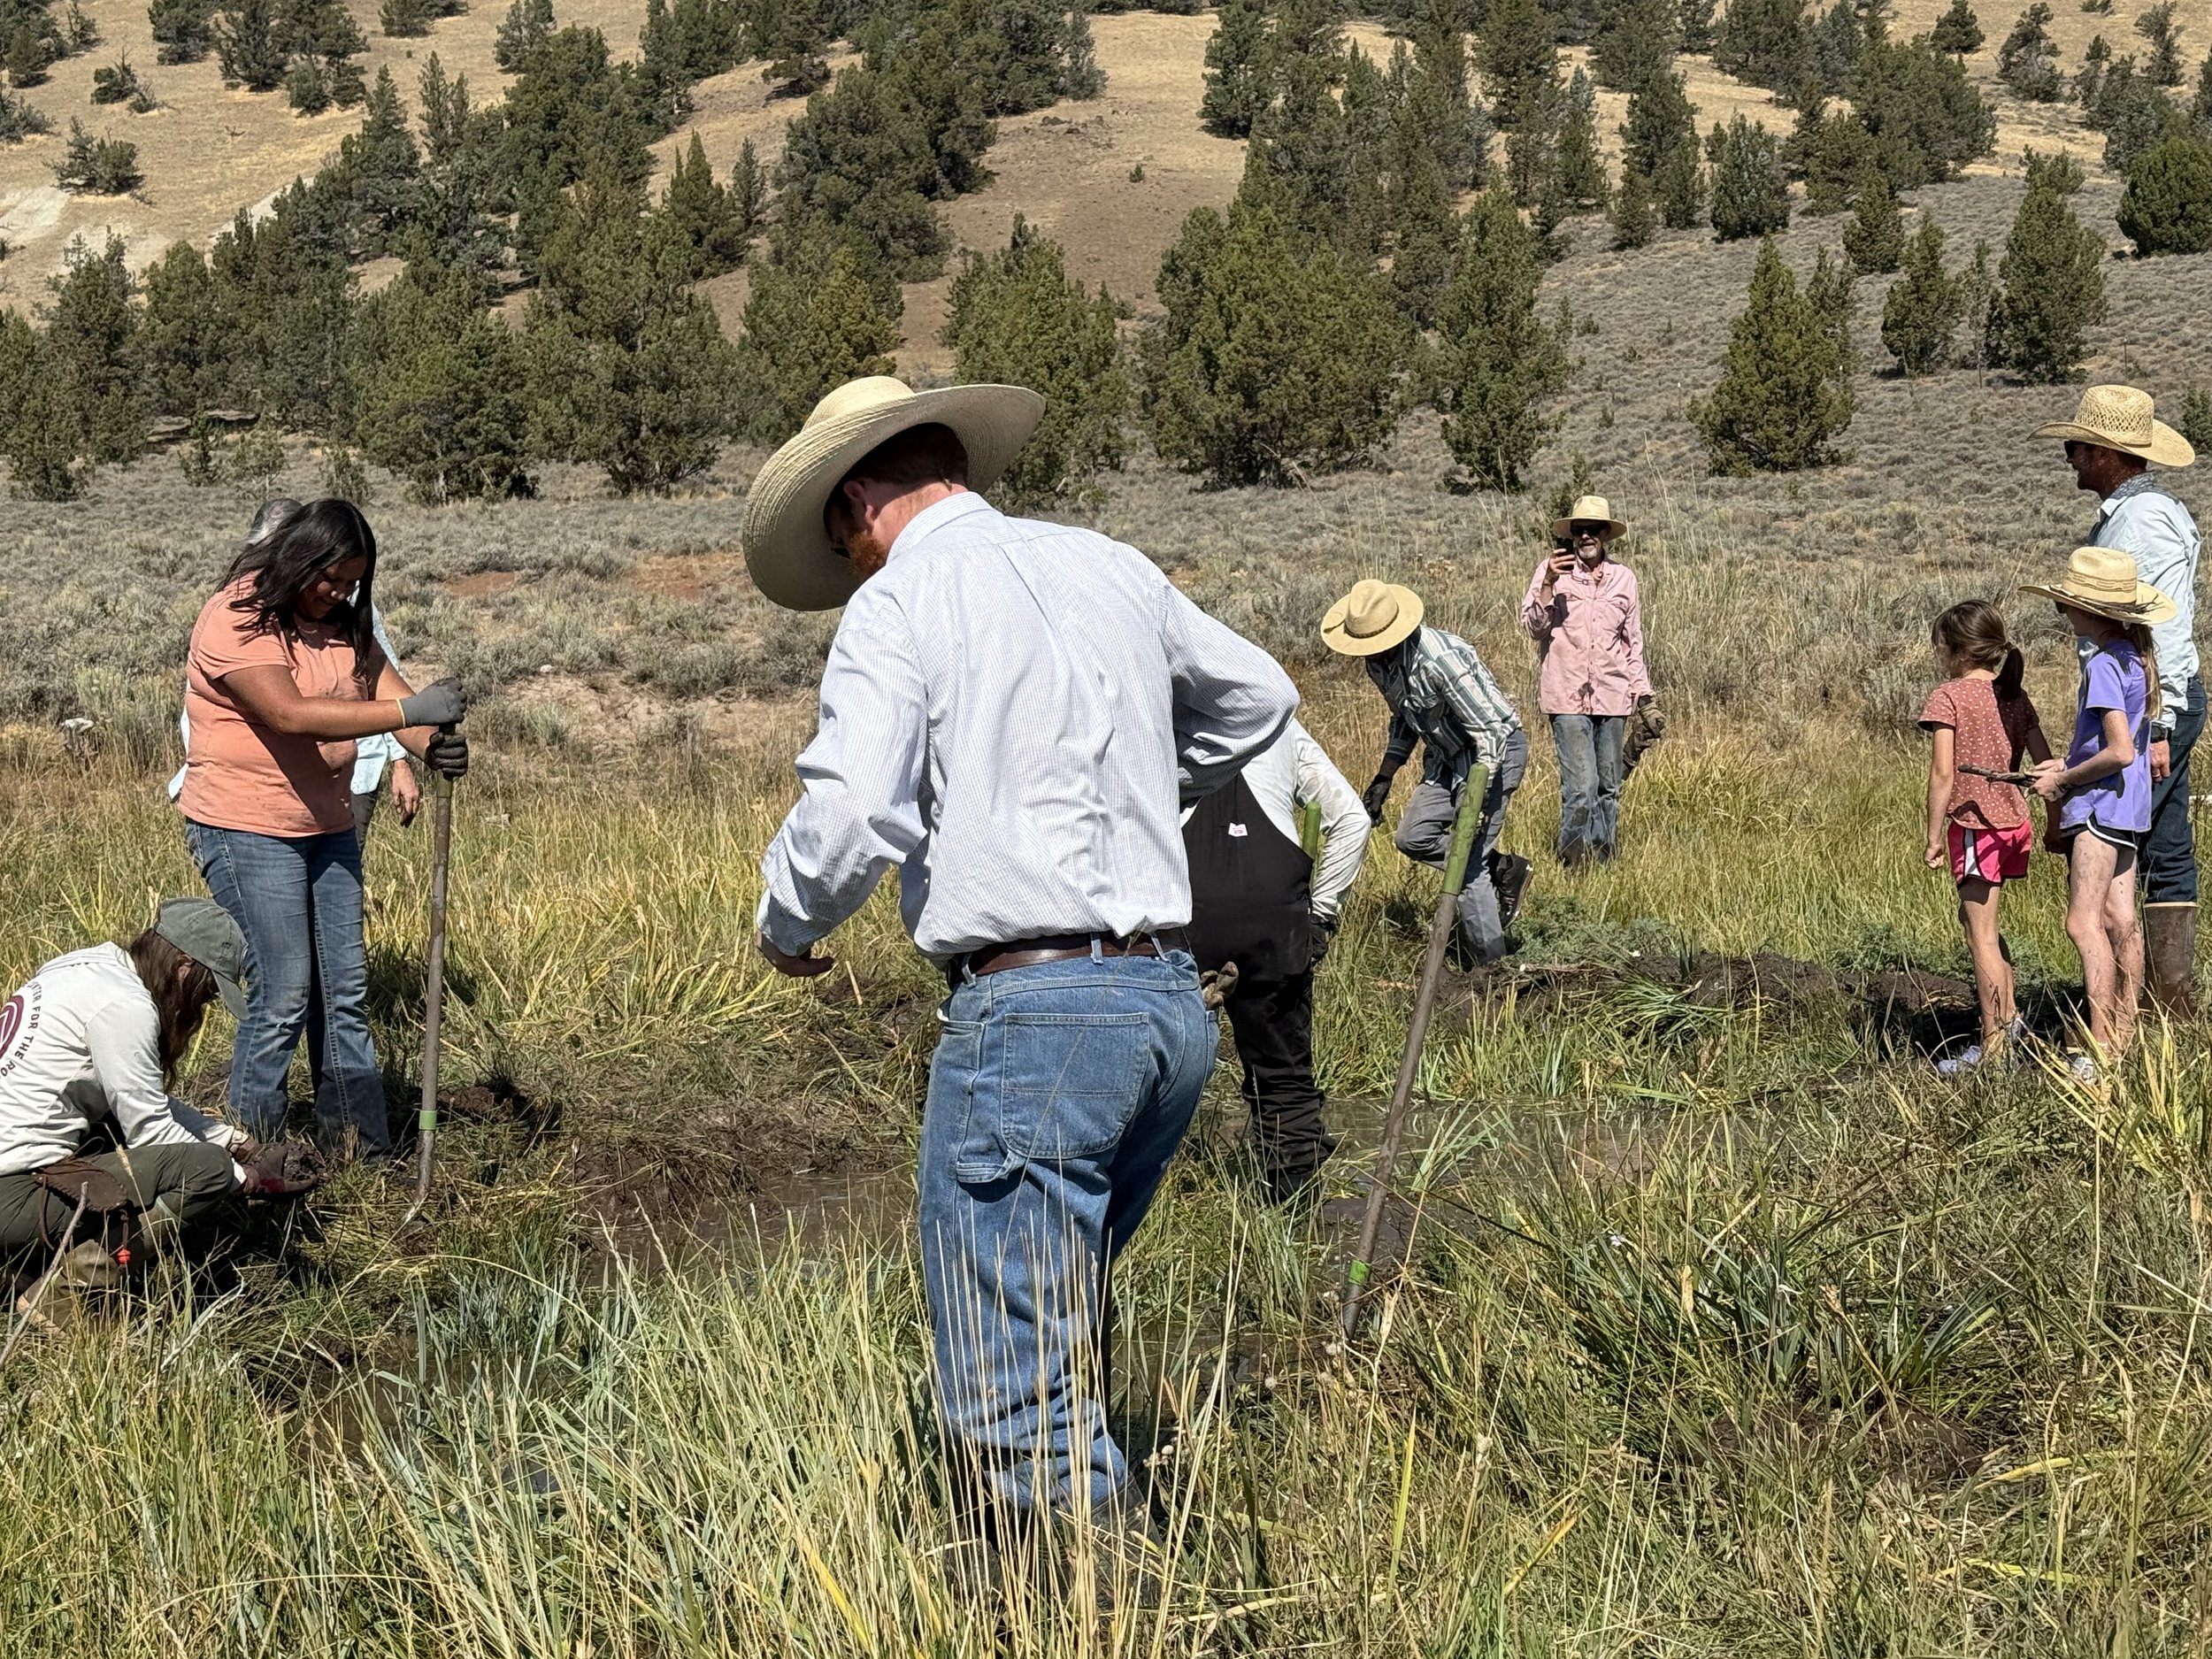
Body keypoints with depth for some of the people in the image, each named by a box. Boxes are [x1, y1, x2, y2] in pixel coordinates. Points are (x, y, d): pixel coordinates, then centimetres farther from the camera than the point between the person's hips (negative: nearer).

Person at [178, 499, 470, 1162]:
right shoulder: (235, 621, -17)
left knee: (346, 994, 10)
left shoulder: (341, 623, 8)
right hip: (247, 833, -8)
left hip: (326, 827, 8)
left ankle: (360, 1149, 18)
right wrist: (413, 712, -36)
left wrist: (435, 745, -27)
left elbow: (389, 691, -3)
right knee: (282, 999, -8)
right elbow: (291, 714, -31)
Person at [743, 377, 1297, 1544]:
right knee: (1054, 1325, 22)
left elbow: (851, 818, -17)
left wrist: (785, 928, 3)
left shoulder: (899, 603, -4)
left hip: (1030, 1011, -8)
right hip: (1172, 1002, 8)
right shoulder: (1110, 567, 16)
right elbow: (1259, 699, 31)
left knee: (1013, 1396, -4)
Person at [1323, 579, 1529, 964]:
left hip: (1495, 750, -9)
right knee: (1413, 837, 8)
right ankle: (1503, 869, 22)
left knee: (1466, 859, -10)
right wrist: (1383, 780, 14)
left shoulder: (1436, 659, -31)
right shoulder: (1379, 662, -2)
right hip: (1449, 755, 9)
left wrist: (1477, 796, -33)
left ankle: (1490, 964, -1)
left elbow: (1489, 728, -29)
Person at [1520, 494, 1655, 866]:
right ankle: (1573, 860, -2)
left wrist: (1641, 691, 16)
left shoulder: (1623, 578, 12)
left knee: (1609, 784, 8)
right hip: (1567, 696, -4)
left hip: (1612, 696, 4)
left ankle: (1603, 857, 18)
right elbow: (1533, 627, -3)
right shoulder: (1552, 571, 2)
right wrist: (1548, 585, -17)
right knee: (1581, 784, -12)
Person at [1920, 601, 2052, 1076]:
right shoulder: (2015, 696, 8)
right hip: (2014, 823, 7)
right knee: (1977, 918, 24)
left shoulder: (1947, 697, -10)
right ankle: (2009, 1018, 27)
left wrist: (1934, 836, -9)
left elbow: (1943, 775, -15)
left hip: (1974, 825, -7)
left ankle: (1993, 1045, 4)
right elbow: (2047, 764, 7)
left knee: (1981, 933, 0)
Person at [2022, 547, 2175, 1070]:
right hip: (2129, 805, 10)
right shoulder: (2135, 657, 11)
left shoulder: (2102, 665, -18)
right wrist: (2070, 765, 14)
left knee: (2083, 923, -13)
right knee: (2119, 922, 13)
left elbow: (2121, 752, -23)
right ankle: (2123, 1037, 20)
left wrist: (2063, 780, -12)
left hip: (2100, 805, -10)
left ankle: (2100, 1052, -17)